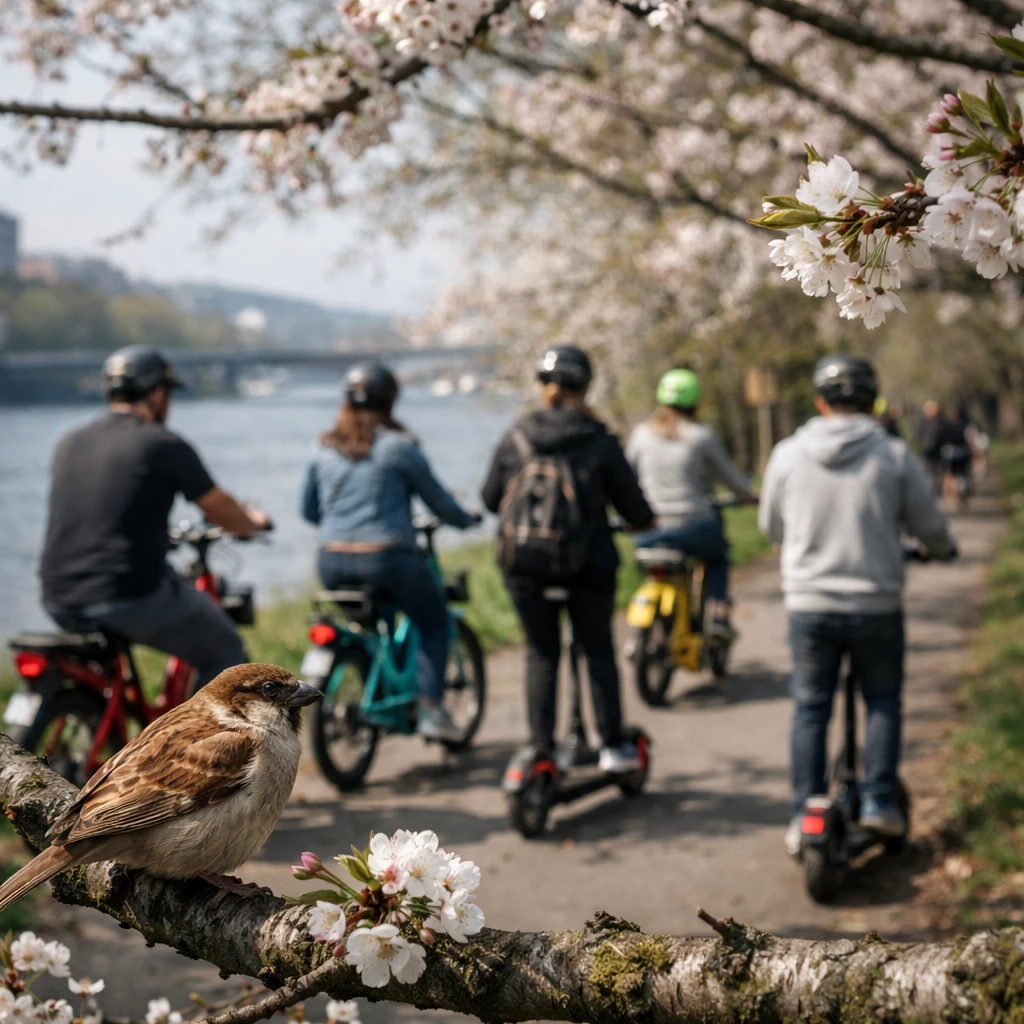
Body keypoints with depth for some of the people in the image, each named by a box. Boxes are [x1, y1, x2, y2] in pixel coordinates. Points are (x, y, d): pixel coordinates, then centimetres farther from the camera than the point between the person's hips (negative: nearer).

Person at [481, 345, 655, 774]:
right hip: (589, 564, -1)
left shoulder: (515, 438, 0)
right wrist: (646, 521, 24)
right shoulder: (600, 441, -5)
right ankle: (612, 745, 14)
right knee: (598, 650, 13)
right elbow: (631, 503, 1)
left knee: (541, 653, 12)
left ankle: (540, 746, 9)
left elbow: (490, 498, 8)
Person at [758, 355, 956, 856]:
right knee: (883, 701, 17)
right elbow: (929, 526, 2)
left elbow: (772, 526, 11)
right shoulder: (895, 456, -5)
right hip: (876, 604, -1)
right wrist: (944, 549, 26)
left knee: (810, 708, 11)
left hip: (808, 604, 1)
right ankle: (878, 799, 11)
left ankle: (803, 815, 11)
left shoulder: (787, 454, -1)